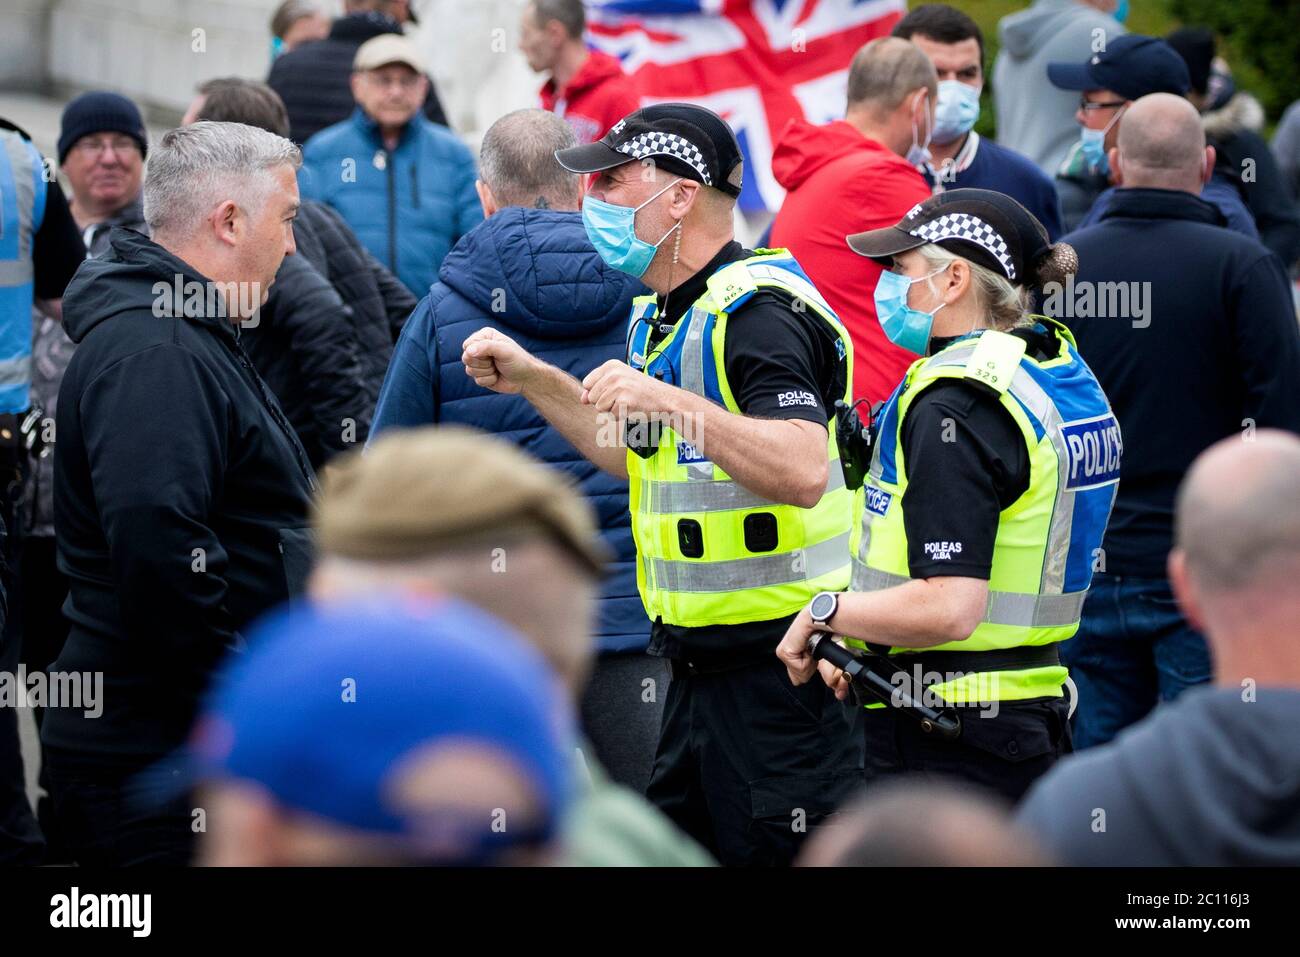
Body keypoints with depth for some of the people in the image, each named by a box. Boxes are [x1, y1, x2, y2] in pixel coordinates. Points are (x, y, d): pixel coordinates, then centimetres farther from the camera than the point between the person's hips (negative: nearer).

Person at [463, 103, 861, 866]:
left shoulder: (759, 309, -17)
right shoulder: (662, 315, 15)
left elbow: (803, 472, -30)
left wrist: (669, 401, -35)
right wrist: (533, 381, 20)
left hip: (779, 668, -10)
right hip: (702, 662, 10)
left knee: (779, 857, -6)